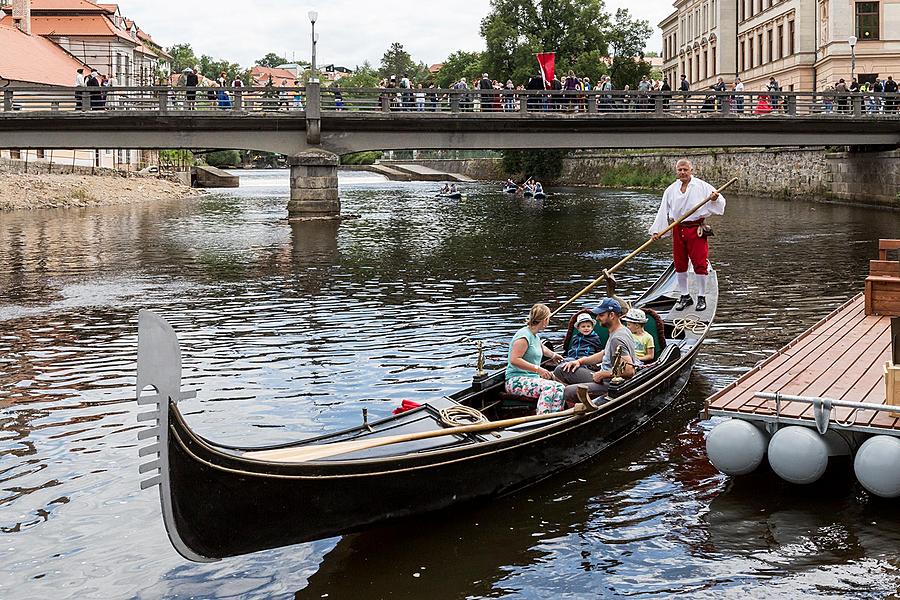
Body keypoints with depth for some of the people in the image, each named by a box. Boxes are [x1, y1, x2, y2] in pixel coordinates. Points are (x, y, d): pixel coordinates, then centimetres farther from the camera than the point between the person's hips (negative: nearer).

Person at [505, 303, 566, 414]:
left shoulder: (535, 336, 19)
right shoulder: (524, 336, -12)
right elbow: (514, 360, -22)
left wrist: (553, 355, 63)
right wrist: (537, 369, -26)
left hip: (533, 379, 9)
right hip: (516, 380, -9)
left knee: (560, 388, -15)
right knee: (548, 387, -33)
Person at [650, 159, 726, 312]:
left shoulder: (702, 186, -2)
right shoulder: (671, 190, 8)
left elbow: (720, 202, 0)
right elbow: (663, 211, 9)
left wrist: (715, 199, -24)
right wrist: (656, 230, 0)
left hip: (696, 229, -4)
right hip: (678, 229, 4)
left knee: (700, 264, -5)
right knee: (680, 265, 8)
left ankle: (701, 298, 7)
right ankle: (685, 296, 22)